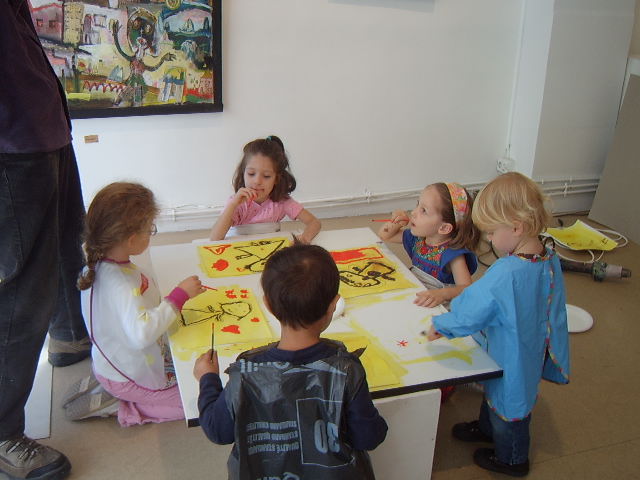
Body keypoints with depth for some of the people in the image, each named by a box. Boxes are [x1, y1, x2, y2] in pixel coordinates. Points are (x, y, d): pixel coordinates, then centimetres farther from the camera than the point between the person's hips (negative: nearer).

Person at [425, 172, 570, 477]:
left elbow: (469, 311, -30)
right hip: (531, 350, 8)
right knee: (494, 394, 31)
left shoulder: (506, 274, -39)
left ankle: (511, 459, 46)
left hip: (511, 361, -7)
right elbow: (554, 311, 3)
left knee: (509, 405, 19)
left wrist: (440, 325, -12)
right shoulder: (550, 260, -12)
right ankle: (487, 428, 59)